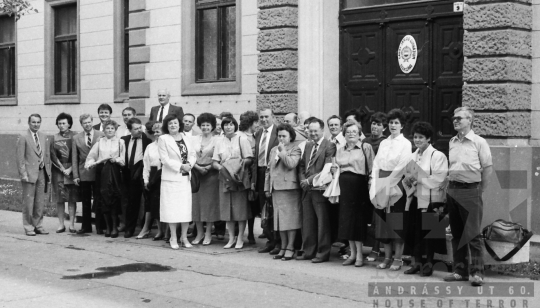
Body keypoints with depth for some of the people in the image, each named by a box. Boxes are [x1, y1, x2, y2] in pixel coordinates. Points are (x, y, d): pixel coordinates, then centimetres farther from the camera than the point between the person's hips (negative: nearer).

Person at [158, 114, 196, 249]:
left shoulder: (186, 139, 12)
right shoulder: (163, 139, -3)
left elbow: (193, 155, 11)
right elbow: (165, 159, -10)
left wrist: (189, 164, -9)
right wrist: (181, 166, -14)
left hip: (185, 177, 4)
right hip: (171, 177, -4)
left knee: (186, 207, 2)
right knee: (172, 208, -2)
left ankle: (184, 237, 11)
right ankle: (173, 238, 7)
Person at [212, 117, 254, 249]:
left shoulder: (242, 140, 1)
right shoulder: (220, 142, 9)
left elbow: (249, 159, -2)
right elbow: (215, 162, 8)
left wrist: (242, 162, -20)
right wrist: (220, 167, -12)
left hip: (240, 177, -3)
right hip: (225, 178, 3)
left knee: (241, 207, -2)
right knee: (227, 208, 3)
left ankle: (240, 238, 6)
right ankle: (231, 238, 12)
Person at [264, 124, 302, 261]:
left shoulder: (295, 149, -1)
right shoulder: (274, 150, 19)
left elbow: (291, 164, -18)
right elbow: (269, 169, 20)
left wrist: (282, 152, -12)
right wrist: (267, 187, 15)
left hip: (290, 187, -6)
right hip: (276, 188, 6)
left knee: (290, 218, -4)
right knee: (280, 218, 9)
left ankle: (290, 248, 1)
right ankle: (283, 247, 16)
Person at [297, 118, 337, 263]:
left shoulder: (329, 146, -8)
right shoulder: (308, 146, 17)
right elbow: (302, 165, 18)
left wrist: (310, 180, -16)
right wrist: (303, 179, -1)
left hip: (320, 190, -7)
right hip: (307, 190, 7)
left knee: (322, 223, 0)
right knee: (307, 222, 11)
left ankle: (323, 253, 7)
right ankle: (309, 251, 19)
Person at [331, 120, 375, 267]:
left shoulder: (366, 147, -1)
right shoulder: (340, 150, 15)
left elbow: (372, 169, -6)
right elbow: (337, 168, 20)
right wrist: (334, 170, -2)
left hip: (359, 186, -5)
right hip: (344, 186, 5)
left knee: (358, 220, -3)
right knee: (346, 220, 6)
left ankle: (359, 255, 4)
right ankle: (352, 253, 15)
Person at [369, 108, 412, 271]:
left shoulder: (406, 144, -2)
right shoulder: (383, 143, 14)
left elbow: (401, 167, -9)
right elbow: (376, 164, 10)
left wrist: (387, 183, -10)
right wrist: (375, 183, -2)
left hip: (396, 185, -5)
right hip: (382, 186, 5)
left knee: (397, 222, -3)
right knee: (383, 221, 5)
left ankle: (398, 258, 2)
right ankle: (387, 257, 12)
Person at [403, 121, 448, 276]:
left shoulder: (438, 156, -8)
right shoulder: (413, 156, 14)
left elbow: (439, 179, -15)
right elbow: (408, 176, 21)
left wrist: (419, 178, -16)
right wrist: (408, 181, -2)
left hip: (431, 200, -6)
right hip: (416, 199, 6)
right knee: (415, 232, 7)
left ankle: (429, 264, 11)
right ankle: (417, 262, 16)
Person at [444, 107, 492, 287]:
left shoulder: (479, 142, -5)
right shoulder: (452, 142, 10)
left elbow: (488, 167, -3)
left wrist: (481, 189, 0)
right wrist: (450, 186, 11)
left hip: (470, 191, -6)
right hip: (452, 190, 6)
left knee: (473, 233, -7)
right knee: (457, 233, 9)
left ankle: (477, 273, -5)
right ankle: (460, 270, 15)